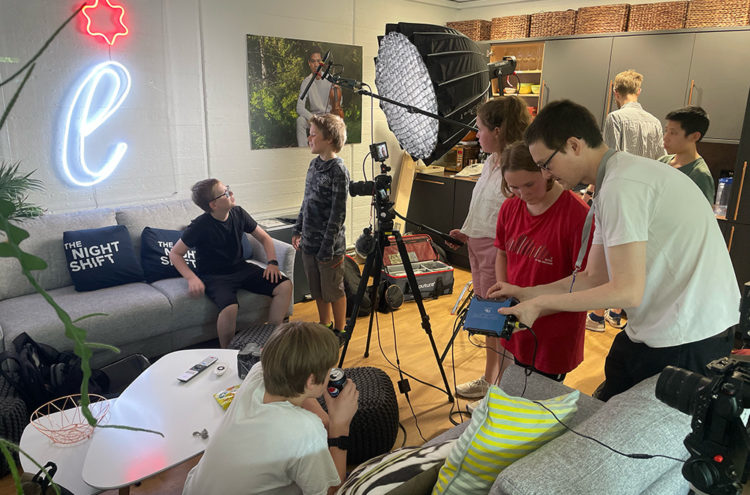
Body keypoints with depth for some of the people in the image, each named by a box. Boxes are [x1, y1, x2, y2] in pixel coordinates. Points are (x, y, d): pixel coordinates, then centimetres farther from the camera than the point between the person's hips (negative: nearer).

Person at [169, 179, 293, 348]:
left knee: (285, 286, -12)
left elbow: (264, 237, 9)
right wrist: (192, 278, -23)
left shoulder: (238, 214, -3)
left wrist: (272, 263, -6)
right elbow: (174, 253, -8)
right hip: (213, 275, -5)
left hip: (240, 268, 6)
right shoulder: (200, 226, -16)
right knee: (230, 307, -36)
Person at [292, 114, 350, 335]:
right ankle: (324, 327, 35)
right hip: (309, 242, 8)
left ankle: (339, 332, 24)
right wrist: (298, 229, 17)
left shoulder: (338, 170, -16)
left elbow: (338, 213, -18)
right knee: (318, 291, 18)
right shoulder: (314, 163, 8)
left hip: (329, 244, -7)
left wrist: (328, 247, -18)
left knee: (334, 291, 8)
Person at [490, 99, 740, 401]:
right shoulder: (613, 182, 12)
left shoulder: (621, 186, -20)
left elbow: (627, 292, -22)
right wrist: (526, 294, 10)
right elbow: (595, 279, 13)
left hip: (686, 343, -9)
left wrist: (540, 303, -15)